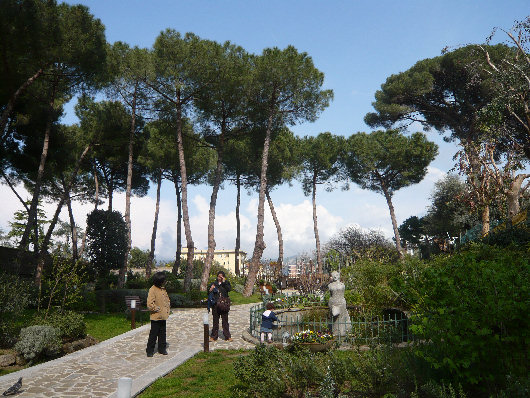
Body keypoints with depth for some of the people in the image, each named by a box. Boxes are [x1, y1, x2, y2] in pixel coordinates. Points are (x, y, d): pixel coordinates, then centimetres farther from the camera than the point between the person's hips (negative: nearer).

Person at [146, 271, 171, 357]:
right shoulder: (152, 290, -16)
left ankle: (162, 349, 26)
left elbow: (167, 299, 23)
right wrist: (158, 309, -16)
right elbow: (150, 304, -20)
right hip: (156, 317, -8)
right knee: (153, 334, 0)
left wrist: (167, 310, 12)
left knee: (162, 333, 15)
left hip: (163, 316, 8)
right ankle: (150, 350, 12)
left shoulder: (163, 289, 10)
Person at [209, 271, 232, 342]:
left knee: (225, 320, 0)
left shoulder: (226, 283, 6)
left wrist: (224, 282, -15)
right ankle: (214, 336, 16)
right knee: (215, 320, 7)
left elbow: (229, 289, -14)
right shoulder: (214, 284, 10)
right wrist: (211, 290, -10)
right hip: (216, 304, 2)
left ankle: (227, 336, 7)